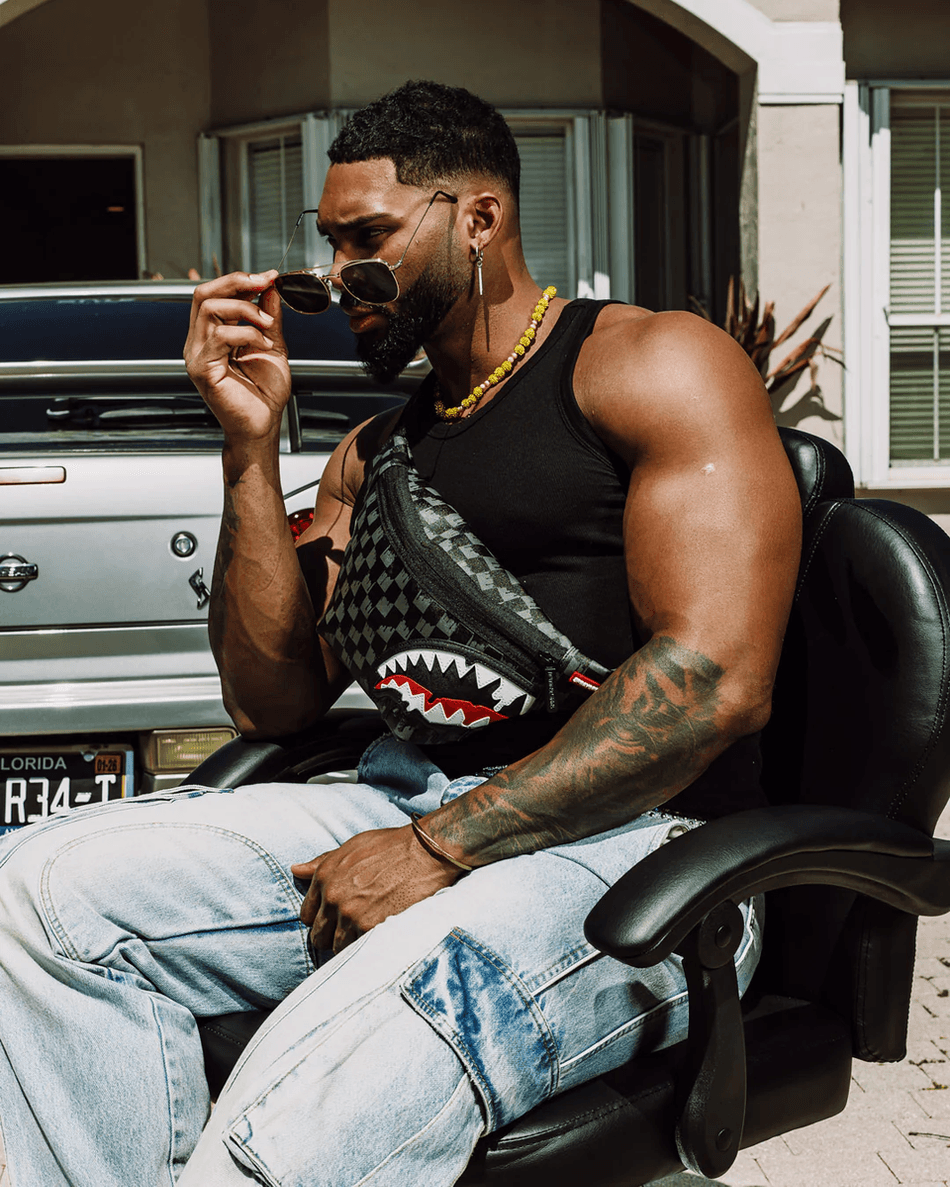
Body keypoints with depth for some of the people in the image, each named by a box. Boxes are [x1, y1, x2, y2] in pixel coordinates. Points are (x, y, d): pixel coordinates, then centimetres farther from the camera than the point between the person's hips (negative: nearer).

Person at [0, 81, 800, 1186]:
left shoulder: (652, 366, -1)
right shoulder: (374, 451, 21)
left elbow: (717, 678, -14)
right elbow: (272, 701, 15)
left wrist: (438, 849, -16)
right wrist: (250, 445, 6)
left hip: (628, 838, -7)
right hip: (403, 807, 7)